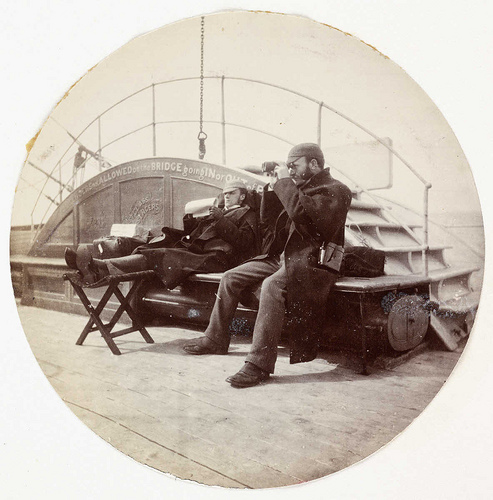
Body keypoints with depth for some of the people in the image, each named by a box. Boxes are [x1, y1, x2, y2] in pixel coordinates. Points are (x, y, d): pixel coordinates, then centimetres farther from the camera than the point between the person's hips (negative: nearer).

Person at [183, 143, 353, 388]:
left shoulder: (335, 190, -5)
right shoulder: (298, 187, 20)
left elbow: (302, 213, -25)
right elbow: (268, 223, 19)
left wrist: (285, 182, -14)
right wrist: (273, 188, 9)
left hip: (311, 261, -9)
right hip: (281, 257, 9)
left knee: (271, 285, -36)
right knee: (230, 278, 4)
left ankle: (259, 363, -31)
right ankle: (215, 339, 16)